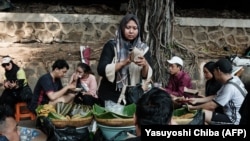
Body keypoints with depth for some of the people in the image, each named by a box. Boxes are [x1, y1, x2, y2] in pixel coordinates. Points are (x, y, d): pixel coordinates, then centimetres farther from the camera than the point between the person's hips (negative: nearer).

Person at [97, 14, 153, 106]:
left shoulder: (143, 49, 3)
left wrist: (145, 65, -21)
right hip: (111, 97, -2)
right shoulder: (111, 46, -4)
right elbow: (101, 70, -14)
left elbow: (147, 76, 1)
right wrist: (124, 62, -22)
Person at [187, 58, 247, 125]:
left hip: (234, 121, -10)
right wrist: (197, 100, 12)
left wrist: (193, 108, -8)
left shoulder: (229, 87, -25)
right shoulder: (234, 79, 4)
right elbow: (215, 97, 12)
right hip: (232, 115, 10)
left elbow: (212, 105, -20)